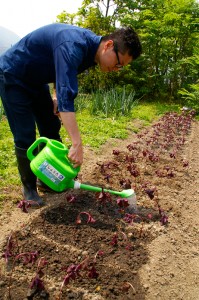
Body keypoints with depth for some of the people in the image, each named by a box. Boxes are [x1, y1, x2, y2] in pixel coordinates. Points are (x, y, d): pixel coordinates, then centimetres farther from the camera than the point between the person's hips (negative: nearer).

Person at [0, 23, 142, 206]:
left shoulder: (91, 47, -5)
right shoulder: (73, 46, -35)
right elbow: (66, 97, -45)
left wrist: (56, 96, -3)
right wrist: (77, 144, -47)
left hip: (36, 80, 9)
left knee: (51, 129, 7)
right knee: (25, 137, -10)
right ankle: (29, 189, 7)